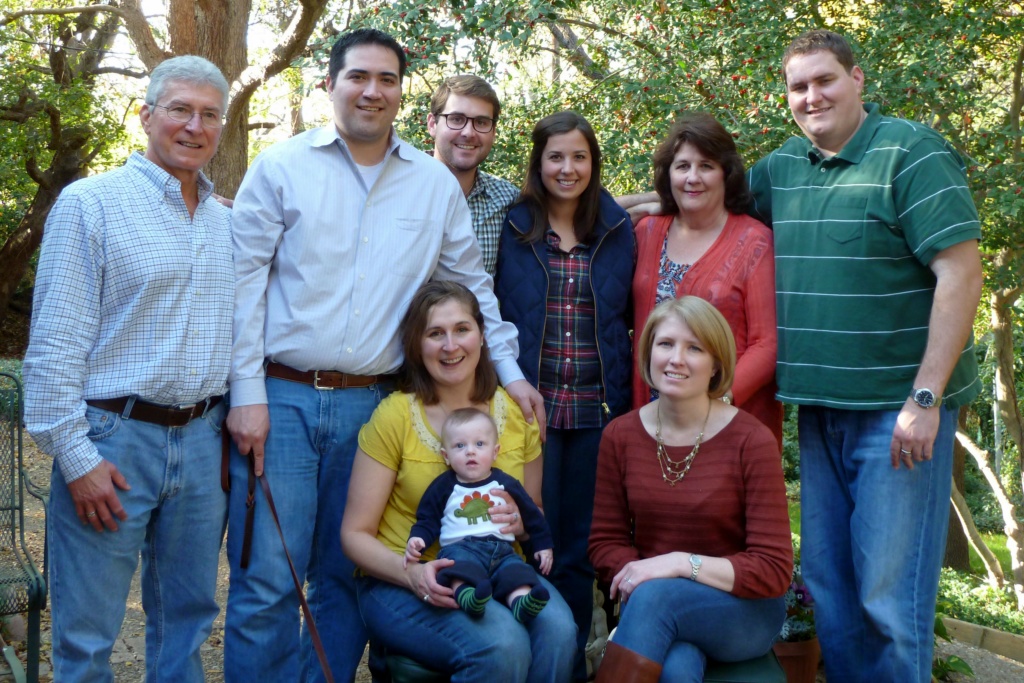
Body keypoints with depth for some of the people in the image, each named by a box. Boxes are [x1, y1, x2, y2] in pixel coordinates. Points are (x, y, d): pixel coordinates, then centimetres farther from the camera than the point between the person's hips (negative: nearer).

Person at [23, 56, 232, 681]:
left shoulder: (225, 221, 12)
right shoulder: (91, 203, -5)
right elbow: (55, 344, -9)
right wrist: (76, 458, -13)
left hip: (203, 441, 5)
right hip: (114, 440, -5)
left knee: (188, 619, 16)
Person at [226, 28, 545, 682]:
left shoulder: (436, 185, 9)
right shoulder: (282, 167, 1)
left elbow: (472, 286, 17)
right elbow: (243, 283, -1)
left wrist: (510, 371, 11)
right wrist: (247, 394, -7)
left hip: (370, 405, 3)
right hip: (282, 399, -2)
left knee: (346, 579, 11)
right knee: (266, 584, -2)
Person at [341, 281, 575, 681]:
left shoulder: (517, 412, 4)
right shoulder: (395, 416, -6)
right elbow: (355, 533, -4)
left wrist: (520, 521, -9)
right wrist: (413, 573, -23)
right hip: (400, 583, -3)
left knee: (557, 631, -30)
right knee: (502, 645, -32)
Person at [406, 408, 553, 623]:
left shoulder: (506, 484, 17)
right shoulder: (443, 486, 11)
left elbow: (532, 515, 26)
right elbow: (427, 520, 13)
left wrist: (543, 545, 23)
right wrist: (417, 539, -7)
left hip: (502, 549, 2)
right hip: (460, 547, -2)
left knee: (517, 572, -28)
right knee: (460, 564, -36)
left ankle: (521, 602, -52)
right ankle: (467, 595, -62)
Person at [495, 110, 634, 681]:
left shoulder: (618, 230, 6)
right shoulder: (511, 229, 2)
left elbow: (629, 318, 10)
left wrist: (625, 398, 1)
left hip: (597, 413, 2)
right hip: (529, 410, -1)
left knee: (580, 548, 11)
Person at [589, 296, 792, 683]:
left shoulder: (752, 442, -12)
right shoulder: (620, 436, 0)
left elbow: (773, 570, -13)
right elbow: (606, 541, 6)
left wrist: (681, 564, -25)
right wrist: (636, 575, -15)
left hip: (743, 611, -1)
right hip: (655, 611, 2)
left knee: (653, 596, -33)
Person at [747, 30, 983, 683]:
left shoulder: (911, 152, -8)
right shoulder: (784, 165, 10)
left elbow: (962, 272, -15)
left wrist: (925, 399, -19)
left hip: (898, 409, -6)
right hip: (820, 408, 7)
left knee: (891, 592, -2)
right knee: (827, 582, 15)